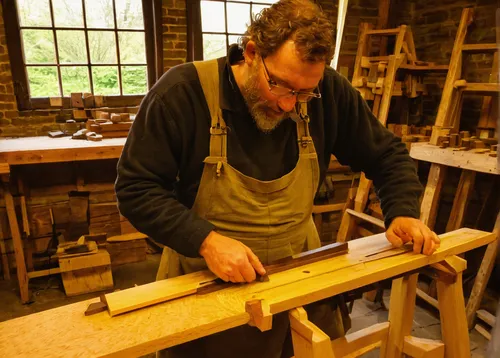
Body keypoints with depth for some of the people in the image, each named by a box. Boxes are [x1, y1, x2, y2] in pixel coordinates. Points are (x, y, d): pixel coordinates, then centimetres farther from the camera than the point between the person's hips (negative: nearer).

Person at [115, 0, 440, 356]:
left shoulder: (329, 92, -11)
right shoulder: (182, 93, -20)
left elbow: (386, 154, 3)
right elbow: (136, 189, -16)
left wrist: (402, 212, -14)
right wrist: (205, 240, -29)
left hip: (303, 272, 4)